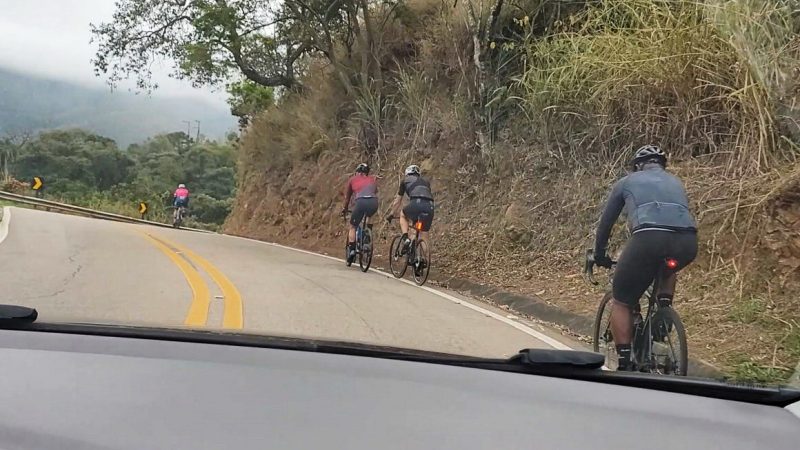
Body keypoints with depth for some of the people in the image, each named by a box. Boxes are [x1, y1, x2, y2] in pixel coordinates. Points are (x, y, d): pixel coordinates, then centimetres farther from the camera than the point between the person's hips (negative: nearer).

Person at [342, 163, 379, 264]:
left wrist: (345, 209, 48)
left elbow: (347, 196, 33)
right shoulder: (373, 180, 30)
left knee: (352, 226, 14)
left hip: (361, 202, -3)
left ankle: (351, 250, 1)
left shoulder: (352, 179, 25)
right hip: (374, 202, 3)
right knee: (368, 217, 36)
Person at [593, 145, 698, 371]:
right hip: (688, 242, 4)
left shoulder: (627, 182, 26)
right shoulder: (675, 182, 35)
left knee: (621, 303, 13)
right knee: (668, 268, 41)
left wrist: (599, 255, 45)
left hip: (649, 238, -4)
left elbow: (606, 221, 31)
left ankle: (625, 364, 7)